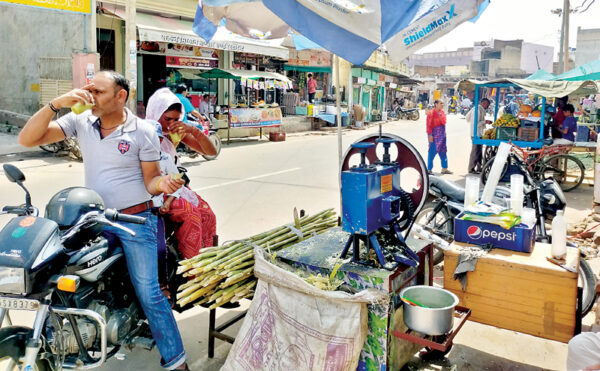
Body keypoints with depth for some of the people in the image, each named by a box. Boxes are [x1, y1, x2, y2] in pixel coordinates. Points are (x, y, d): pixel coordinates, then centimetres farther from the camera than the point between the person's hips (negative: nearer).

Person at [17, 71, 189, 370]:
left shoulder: (142, 131, -7)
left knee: (148, 293, -5)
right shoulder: (80, 121, 1)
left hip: (135, 220, -4)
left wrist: (162, 183, -25)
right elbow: (27, 139, -5)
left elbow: (150, 180, -1)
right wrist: (56, 103, -17)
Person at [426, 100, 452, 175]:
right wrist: (430, 135, -18)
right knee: (432, 151, -4)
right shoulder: (431, 113, -11)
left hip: (442, 134, 8)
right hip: (434, 134, -8)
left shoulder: (442, 112, 11)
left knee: (443, 151, 10)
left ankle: (444, 168, 17)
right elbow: (429, 125, -14)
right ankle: (429, 169, 4)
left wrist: (444, 133, 16)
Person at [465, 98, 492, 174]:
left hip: (479, 133, 11)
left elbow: (467, 117, 20)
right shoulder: (479, 110, -17)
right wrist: (485, 122, -15)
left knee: (479, 150, 15)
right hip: (477, 134, -11)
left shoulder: (474, 108, 13)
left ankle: (479, 168, 22)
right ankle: (471, 169, 1)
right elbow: (476, 123, -23)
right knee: (475, 151, -6)